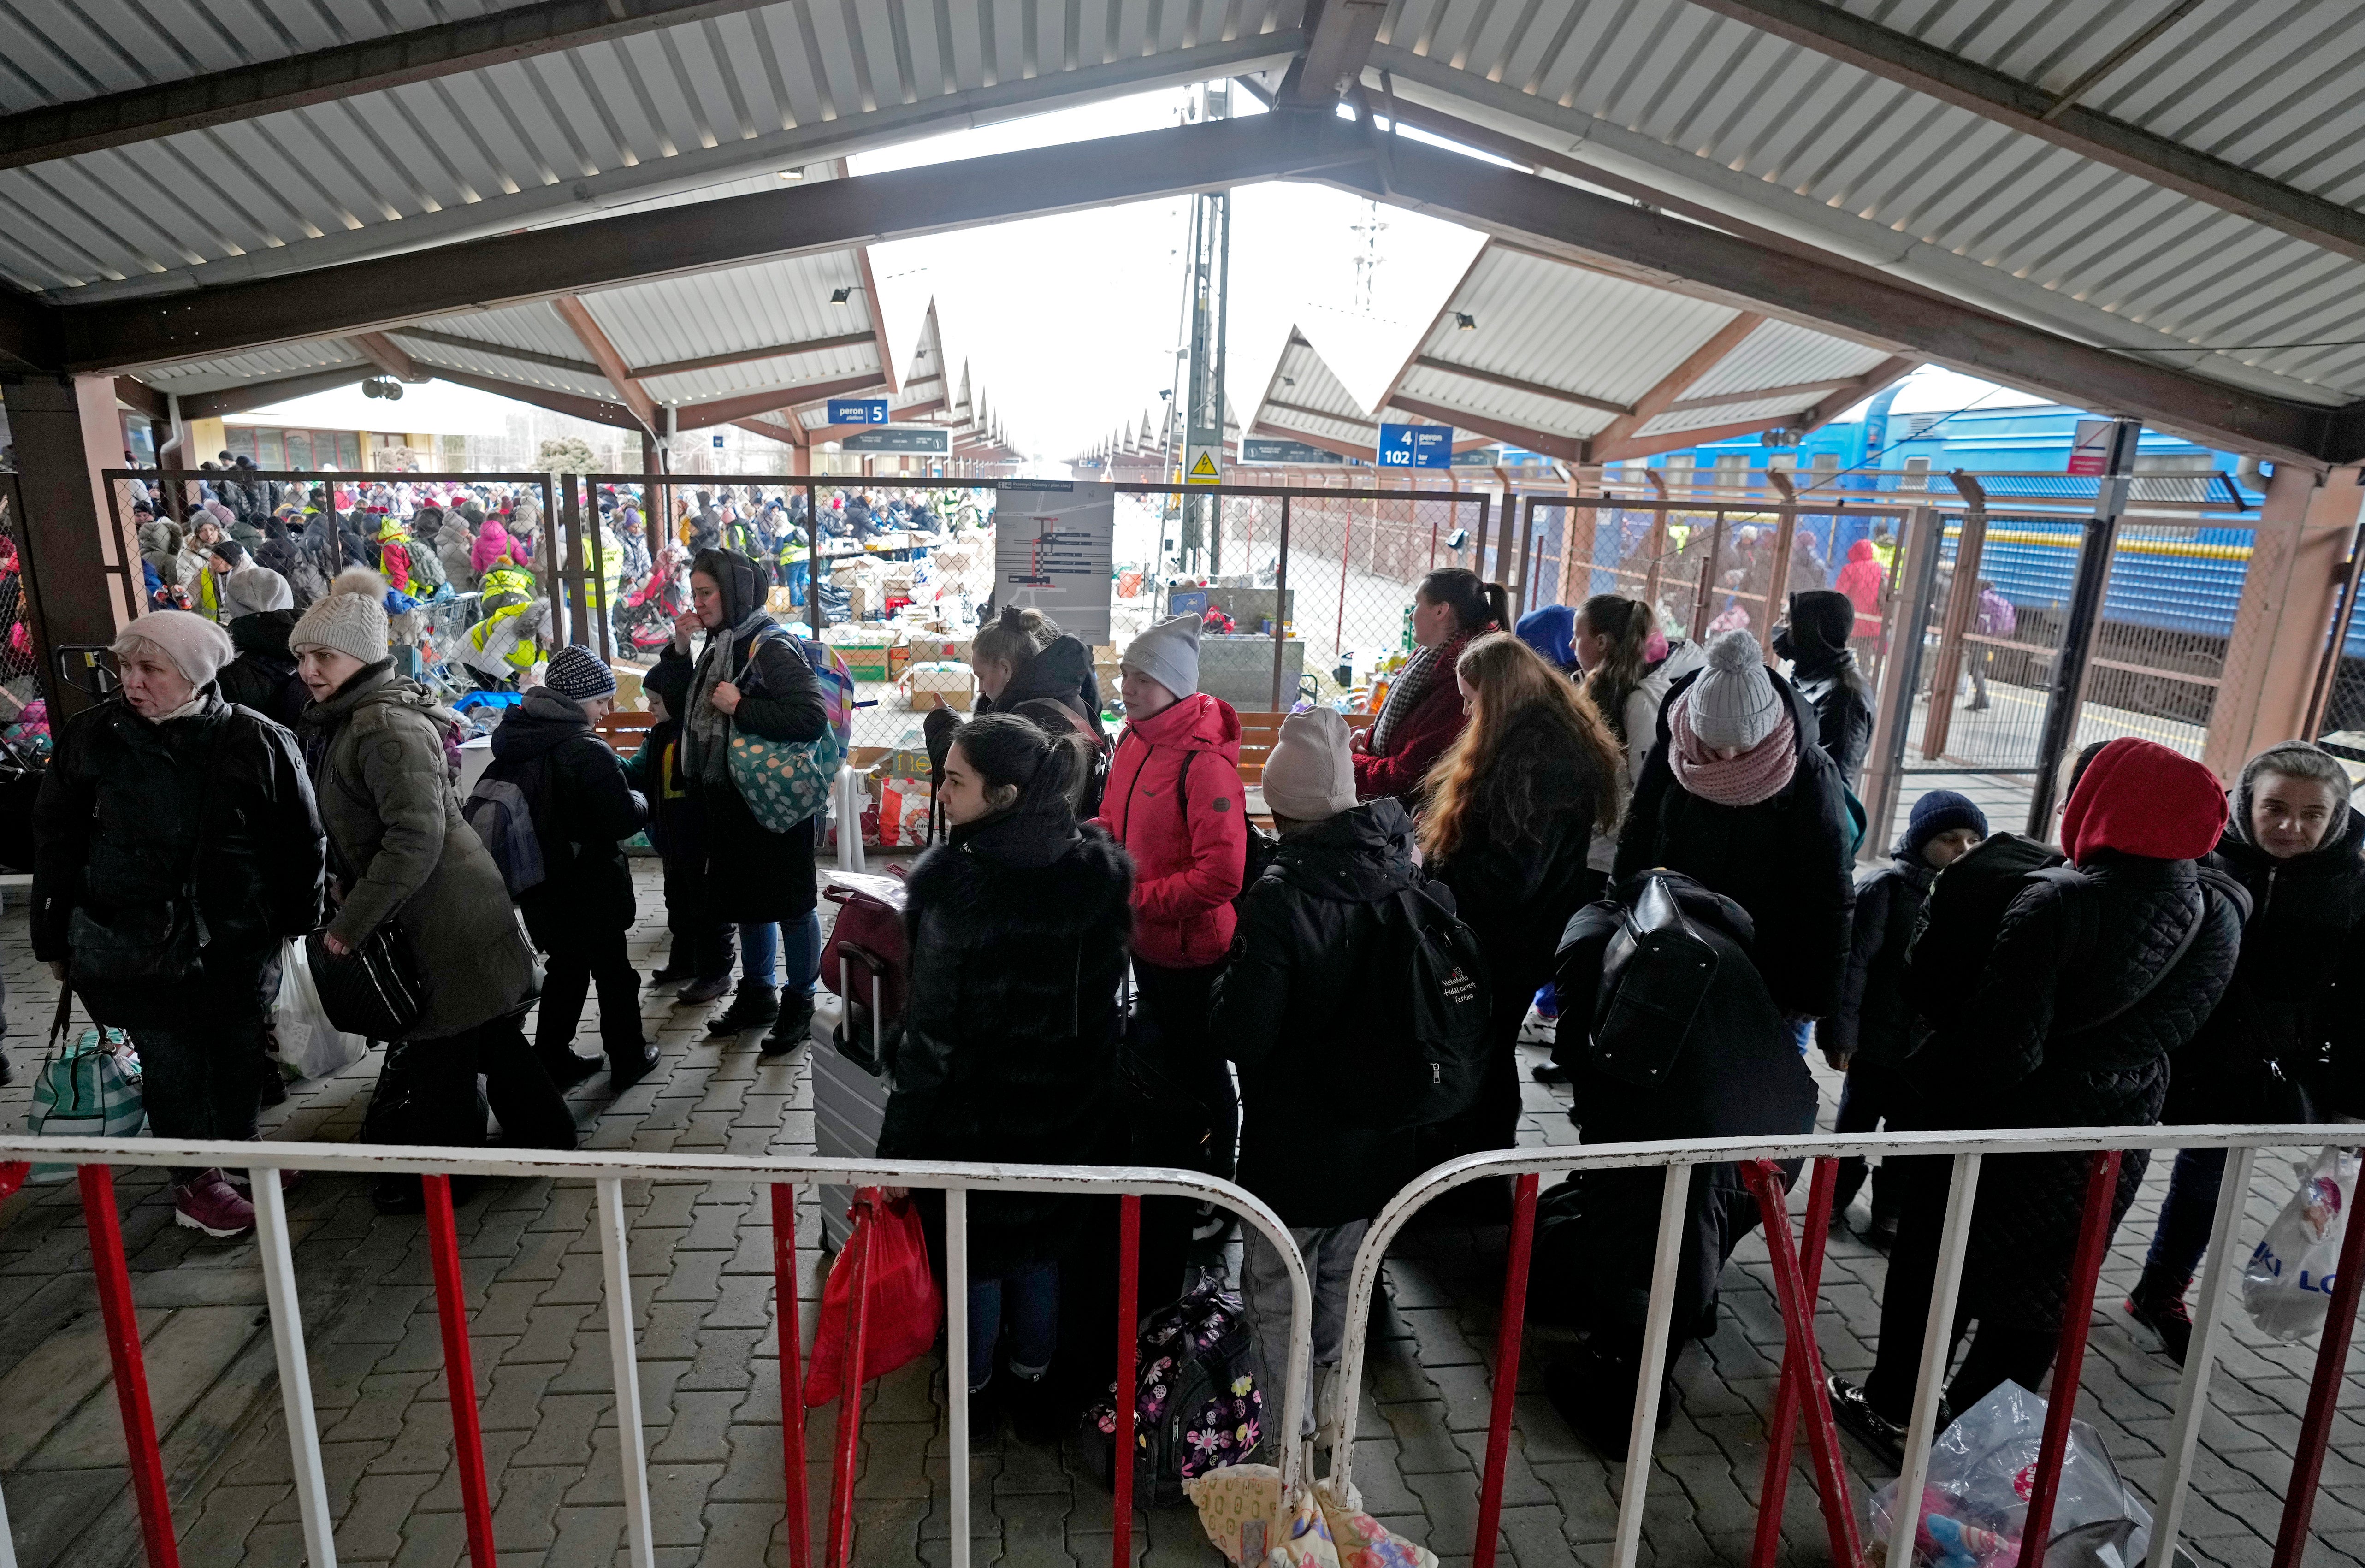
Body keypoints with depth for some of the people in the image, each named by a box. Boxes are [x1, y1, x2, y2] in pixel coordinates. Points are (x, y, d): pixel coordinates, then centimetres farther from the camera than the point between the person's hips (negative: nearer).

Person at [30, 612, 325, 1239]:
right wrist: (54, 938, 5)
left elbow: (299, 840, 1)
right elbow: (54, 842, 3)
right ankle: (195, 1183, 22)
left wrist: (297, 918, 6)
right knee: (170, 1063, 6)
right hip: (134, 945, 0)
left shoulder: (256, 742, -8)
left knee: (239, 1050, 15)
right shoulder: (92, 737, -5)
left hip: (236, 941, 1)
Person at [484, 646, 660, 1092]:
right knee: (613, 971, 10)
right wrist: (640, 801, -3)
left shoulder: (514, 745, 1)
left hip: (540, 889, 7)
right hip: (590, 890, -7)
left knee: (566, 969, 22)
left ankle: (553, 1061, 30)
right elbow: (622, 820, -24)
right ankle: (628, 1060, 23)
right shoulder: (587, 751, -24)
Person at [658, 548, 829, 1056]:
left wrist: (741, 708, -24)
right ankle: (757, 996, 34)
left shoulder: (771, 647, -17)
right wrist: (677, 649, 6)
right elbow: (685, 704, 20)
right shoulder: (720, 646, 9)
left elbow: (812, 716, -27)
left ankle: (799, 1005, 18)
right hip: (730, 799, 9)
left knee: (790, 904, 4)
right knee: (745, 899, 19)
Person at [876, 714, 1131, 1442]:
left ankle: (976, 1394, 40)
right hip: (1068, 1112, 4)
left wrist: (898, 1146, -13)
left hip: (973, 1116, -4)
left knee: (976, 1259, 19)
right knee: (1039, 1253, 24)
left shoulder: (953, 889, -26)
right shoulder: (1102, 870, -10)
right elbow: (1106, 996, 2)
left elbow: (931, 1038, -22)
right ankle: (1034, 1384, 41)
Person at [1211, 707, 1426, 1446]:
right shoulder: (1405, 877, -8)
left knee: (1276, 1292, 16)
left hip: (1295, 1145, -6)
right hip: (1381, 1139, 6)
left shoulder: (1282, 895, -26)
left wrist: (1227, 991, -6)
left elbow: (1243, 1035, -25)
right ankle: (1329, 1413, 45)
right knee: (1343, 1282, 26)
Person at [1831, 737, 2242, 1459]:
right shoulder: (2219, 918, -4)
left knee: (1934, 1270, 13)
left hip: (2009, 1128, -6)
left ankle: (1892, 1410, 29)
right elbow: (2171, 1028, 7)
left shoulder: (2059, 905, -26)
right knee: (2038, 1292, 21)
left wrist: (1918, 1073, -12)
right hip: (2117, 1137, 6)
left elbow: (1997, 1050, -26)